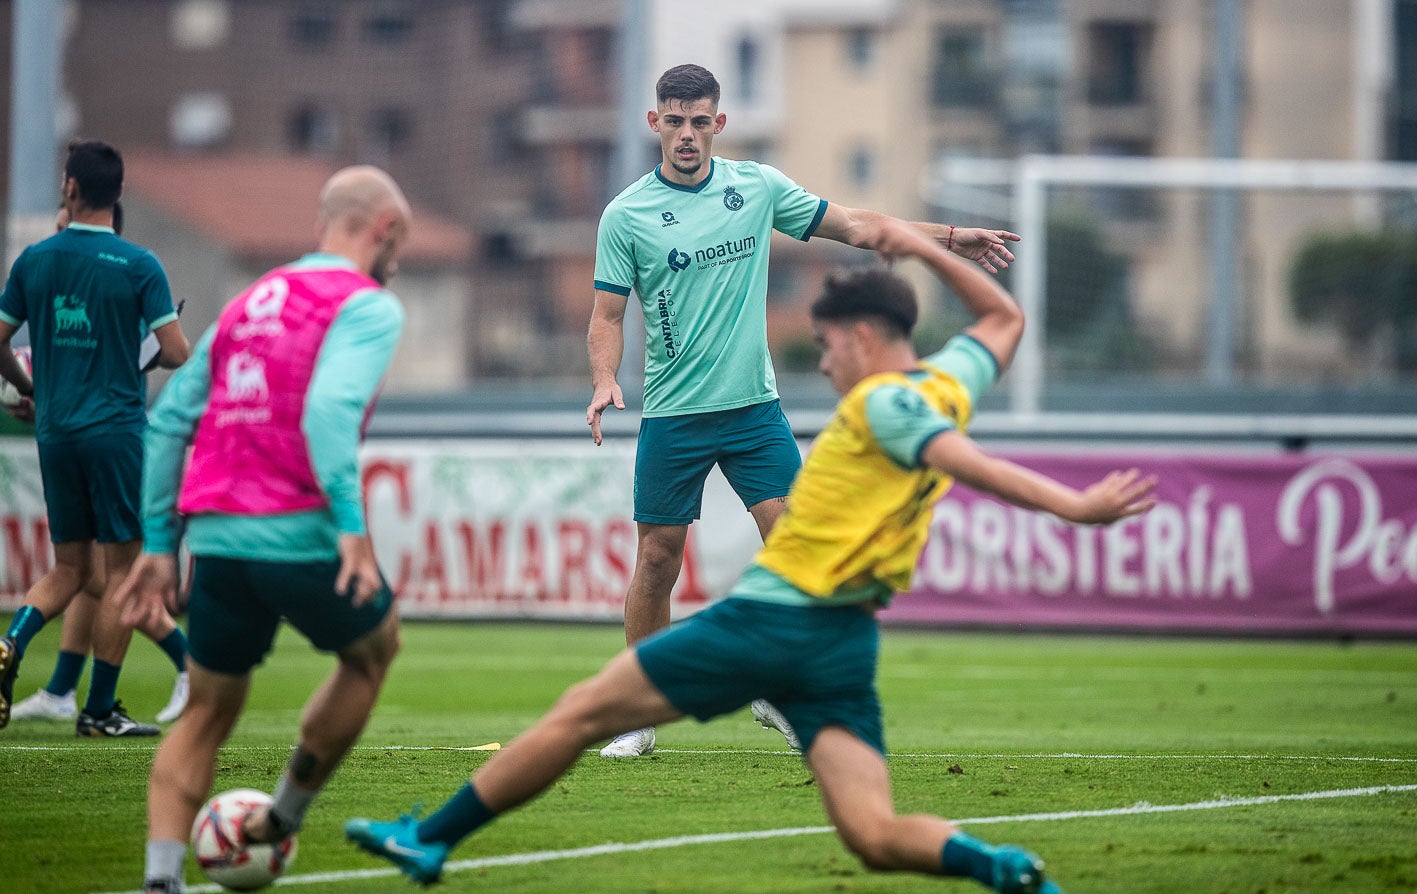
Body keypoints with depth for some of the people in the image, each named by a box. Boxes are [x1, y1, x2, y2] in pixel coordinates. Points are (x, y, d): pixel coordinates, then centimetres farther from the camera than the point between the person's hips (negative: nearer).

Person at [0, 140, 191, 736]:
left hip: (54, 434, 4)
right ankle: (100, 710, 3)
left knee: (68, 568, 15)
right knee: (121, 568, 4)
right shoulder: (138, 267, -8)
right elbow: (176, 354, -11)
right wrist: (165, 351, 13)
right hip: (117, 430, -4)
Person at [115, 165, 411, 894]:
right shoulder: (368, 307, -1)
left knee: (207, 711, 16)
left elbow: (170, 417, 17)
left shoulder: (247, 304, 20)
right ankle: (285, 818, 28)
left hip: (216, 535, 6)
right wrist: (351, 523, -26)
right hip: (301, 535, -6)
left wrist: (158, 543, 19)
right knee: (374, 649, 24)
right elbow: (331, 405, -20)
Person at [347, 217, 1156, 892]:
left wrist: (1072, 506, -35)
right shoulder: (950, 385, 13)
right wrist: (928, 249, 28)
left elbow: (971, 464, -23)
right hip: (849, 644, 7)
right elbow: (1005, 318, 33)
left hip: (770, 618, -7)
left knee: (580, 713, 5)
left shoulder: (882, 403, -8)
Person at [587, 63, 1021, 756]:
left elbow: (854, 226, 12)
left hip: (754, 406, 2)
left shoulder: (757, 187, 5)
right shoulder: (625, 216, -3)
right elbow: (607, 313, -1)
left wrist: (948, 238, 7)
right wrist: (605, 381, -20)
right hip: (671, 414, -2)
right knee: (657, 562, 0)